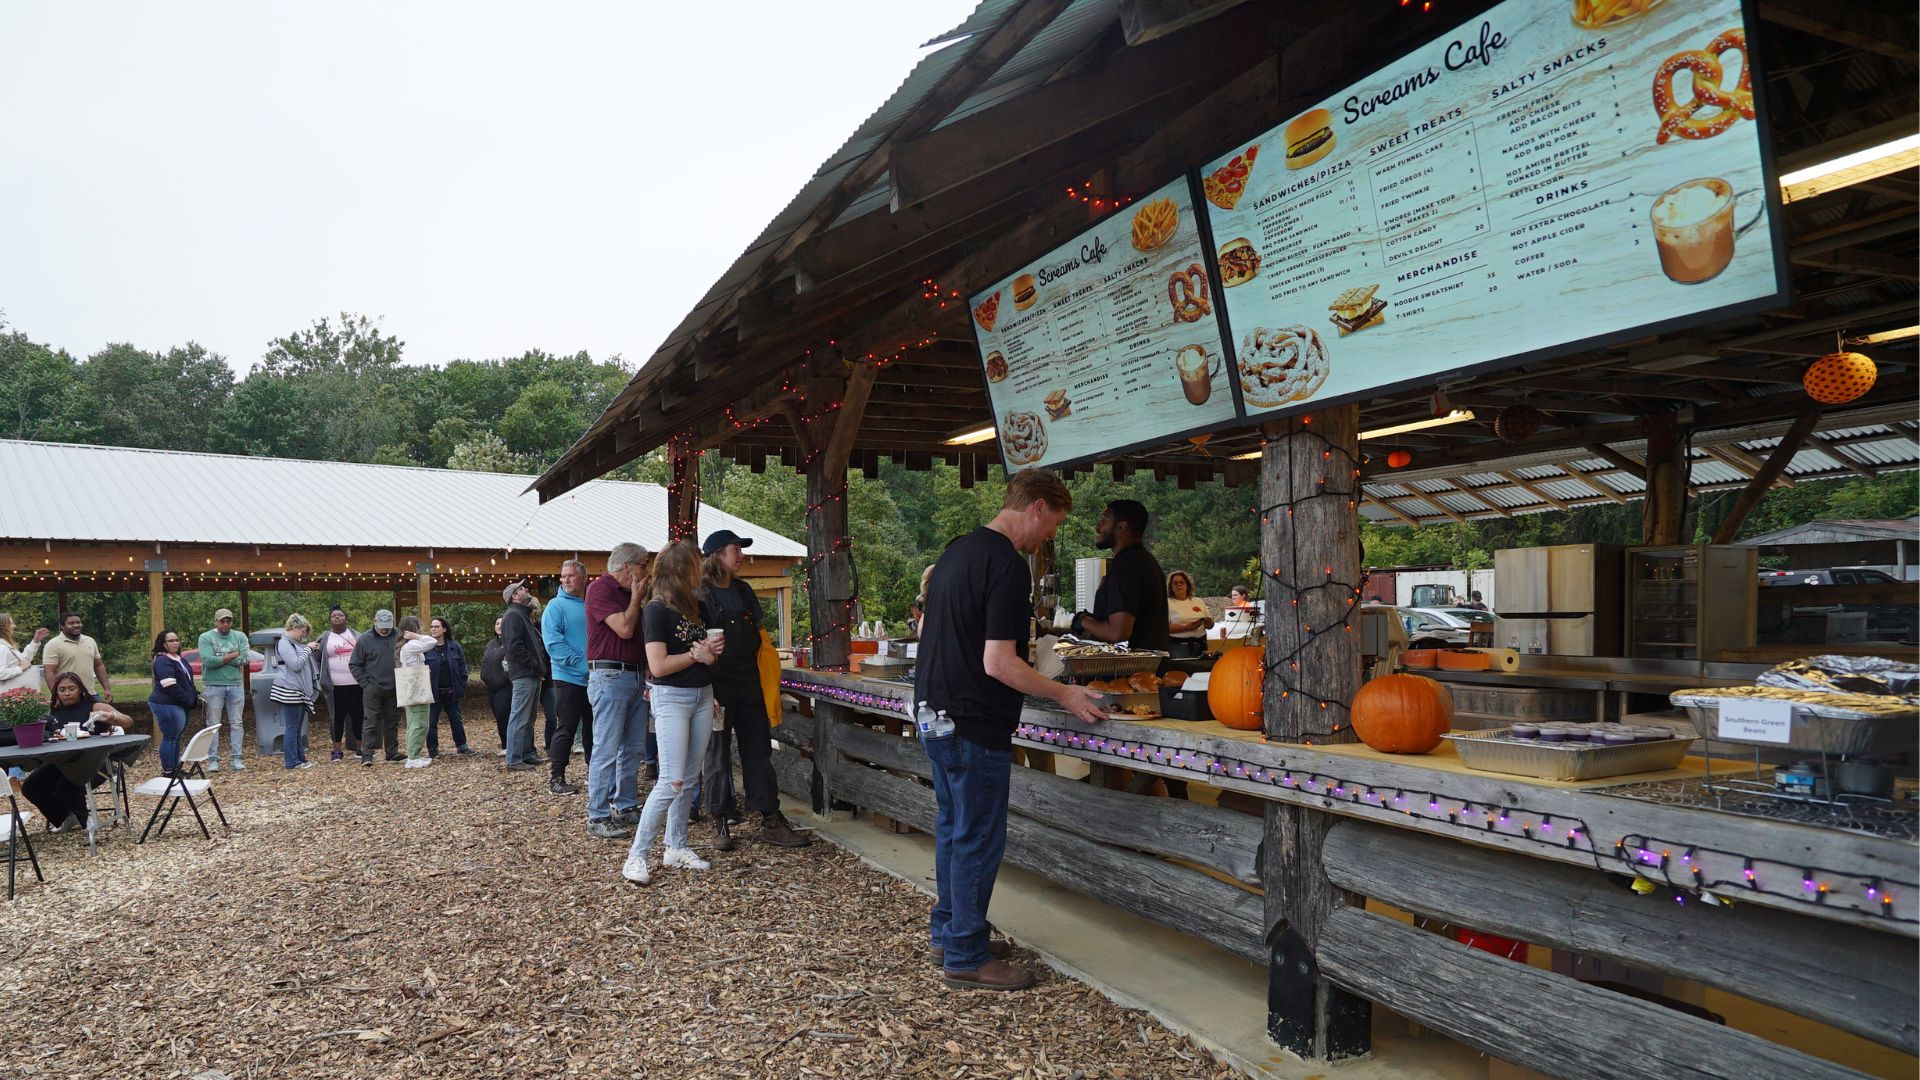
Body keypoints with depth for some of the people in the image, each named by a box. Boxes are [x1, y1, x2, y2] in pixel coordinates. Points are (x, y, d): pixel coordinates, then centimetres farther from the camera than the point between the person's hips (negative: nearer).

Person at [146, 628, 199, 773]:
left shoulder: (177, 659, 17)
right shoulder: (162, 661, -14)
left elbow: (187, 681, 25)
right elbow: (171, 686, -21)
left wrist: (195, 695, 11)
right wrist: (189, 701, -17)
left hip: (181, 705, 10)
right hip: (168, 706, -10)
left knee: (176, 737, 14)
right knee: (170, 738, -4)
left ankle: (175, 768, 21)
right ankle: (169, 771, 1)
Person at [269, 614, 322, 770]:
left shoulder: (294, 643, 19)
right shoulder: (284, 643, -11)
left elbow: (302, 663, 25)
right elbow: (296, 665, -20)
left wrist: (312, 650, 13)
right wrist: (307, 649, -11)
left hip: (299, 691, 10)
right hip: (289, 691, -10)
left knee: (298, 728, 13)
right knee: (292, 727, -6)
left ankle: (300, 757, 19)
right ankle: (292, 762, -2)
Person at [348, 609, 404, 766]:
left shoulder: (398, 638, 1)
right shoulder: (365, 639, -3)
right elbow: (354, 665, 1)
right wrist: (365, 683, -6)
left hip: (394, 689, 2)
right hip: (372, 689, -2)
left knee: (392, 722, 10)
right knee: (372, 722, -2)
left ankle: (393, 753, 18)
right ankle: (366, 754, 2)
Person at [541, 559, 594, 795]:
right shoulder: (556, 606, -5)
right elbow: (553, 642, -15)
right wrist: (579, 662, -21)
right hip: (569, 678, -5)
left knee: (593, 727, 14)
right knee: (566, 729, -2)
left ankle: (594, 769, 26)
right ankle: (556, 778, 5)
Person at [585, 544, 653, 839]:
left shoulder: (628, 594, 17)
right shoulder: (600, 589, -9)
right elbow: (624, 629, -19)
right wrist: (637, 598, -5)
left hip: (636, 676, 9)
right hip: (609, 676, -9)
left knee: (634, 748, 11)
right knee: (607, 749, -8)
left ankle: (626, 807, 20)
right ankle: (597, 818, -3)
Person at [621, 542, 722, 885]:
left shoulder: (695, 605, 11)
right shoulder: (657, 610, -12)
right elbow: (658, 665, -18)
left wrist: (712, 649, 1)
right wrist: (696, 654, -10)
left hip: (702, 695, 8)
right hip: (671, 698, -8)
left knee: (689, 779, 10)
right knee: (672, 781, -12)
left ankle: (676, 848, 19)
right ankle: (636, 856, -4)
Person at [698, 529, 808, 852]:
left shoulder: (743, 590, 12)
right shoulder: (700, 594, -8)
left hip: (748, 683, 6)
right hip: (717, 686, -6)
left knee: (759, 752, 6)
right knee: (716, 755, 4)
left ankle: (770, 821, 10)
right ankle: (721, 822, 14)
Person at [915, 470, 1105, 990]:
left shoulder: (958, 550, 10)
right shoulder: (1008, 566, -19)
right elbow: (998, 663, -23)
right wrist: (1065, 695, -15)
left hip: (934, 711, 10)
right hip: (973, 724, -10)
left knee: (954, 826, 20)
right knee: (979, 840, 2)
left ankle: (948, 929, 33)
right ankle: (967, 957, 12)